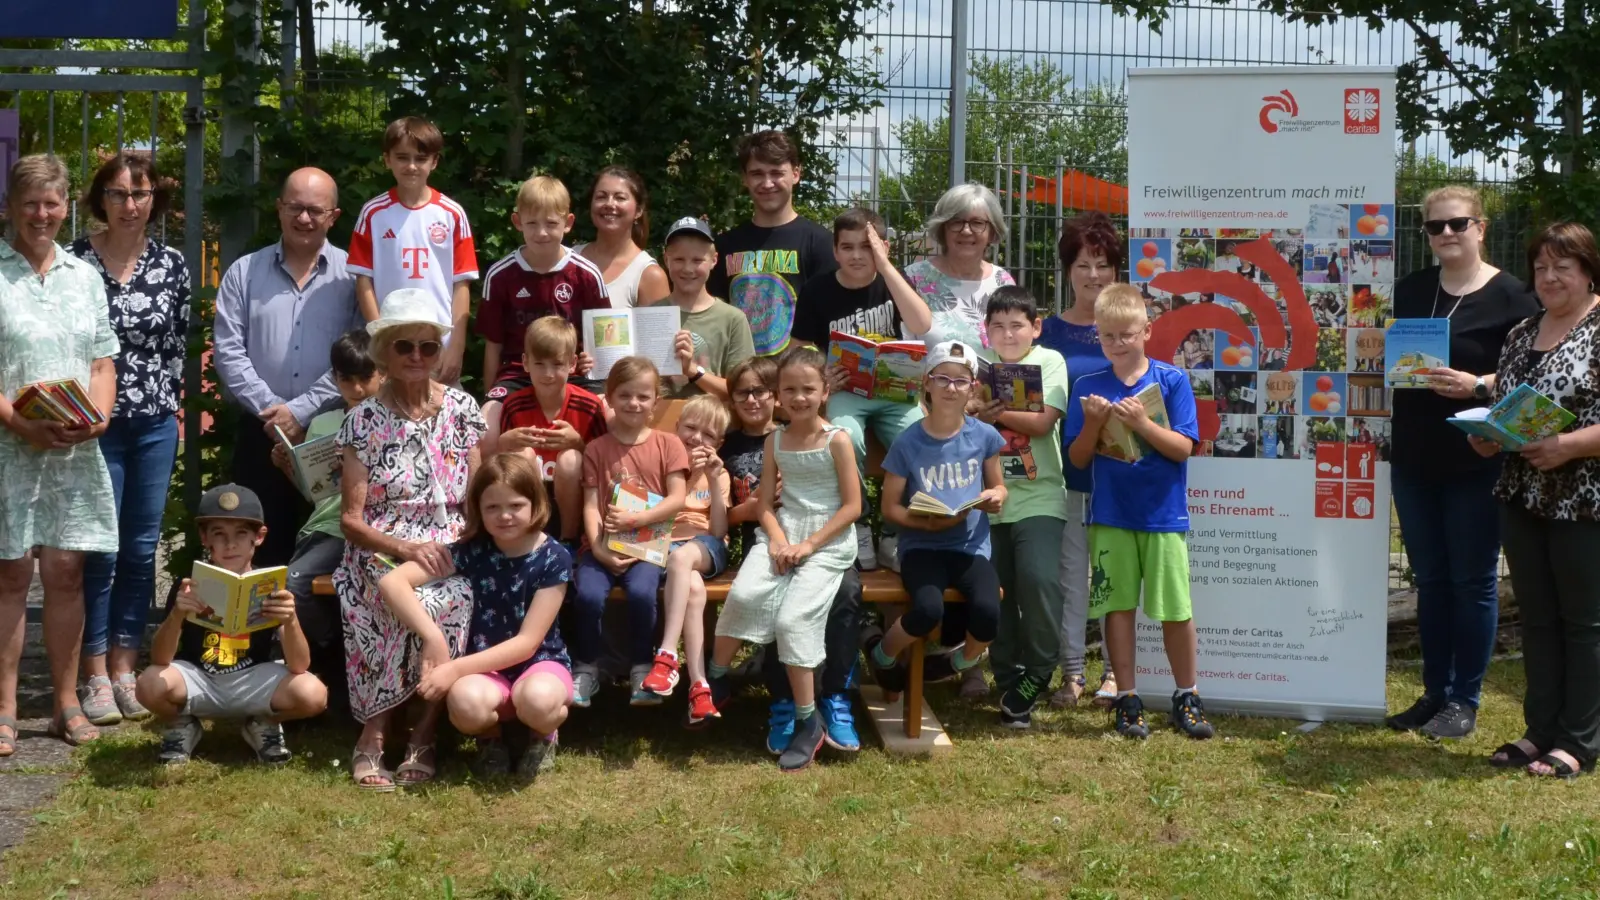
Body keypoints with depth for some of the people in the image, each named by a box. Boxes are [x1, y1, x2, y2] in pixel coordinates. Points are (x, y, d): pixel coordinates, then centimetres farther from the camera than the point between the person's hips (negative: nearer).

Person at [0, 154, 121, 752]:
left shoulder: (85, 276, 14)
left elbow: (103, 361, 13)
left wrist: (100, 416, -5)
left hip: (75, 451, 4)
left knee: (67, 571, 6)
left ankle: (67, 704, 14)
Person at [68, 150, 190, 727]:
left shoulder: (172, 266, 4)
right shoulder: (75, 261, -5)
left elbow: (179, 346, 10)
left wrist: (167, 403, 5)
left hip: (155, 425, 3)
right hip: (94, 424, -3)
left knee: (141, 550, 6)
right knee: (100, 549, -3)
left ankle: (124, 670, 15)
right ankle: (95, 676, 6)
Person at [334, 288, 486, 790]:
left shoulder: (462, 410, 9)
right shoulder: (364, 421, 3)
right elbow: (351, 519, -1)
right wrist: (405, 549, -18)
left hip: (450, 555, 2)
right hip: (381, 556, -2)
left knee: (458, 600, -33)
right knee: (428, 607, -34)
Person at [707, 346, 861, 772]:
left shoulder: (837, 440, -3)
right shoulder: (774, 441, 10)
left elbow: (852, 505, -5)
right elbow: (766, 503, 10)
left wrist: (809, 545, -12)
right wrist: (778, 540, -10)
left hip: (828, 540, -3)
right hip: (782, 532, 4)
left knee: (794, 617, -22)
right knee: (743, 594, -25)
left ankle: (808, 720, -11)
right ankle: (715, 679, -5)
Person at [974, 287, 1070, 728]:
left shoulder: (1049, 362, 3)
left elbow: (1043, 422, -9)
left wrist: (994, 412, -15)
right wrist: (978, 416, -15)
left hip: (1037, 497, -3)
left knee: (1038, 577, -20)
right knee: (995, 589, 4)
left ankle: (1037, 671, -1)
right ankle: (1008, 682, 17)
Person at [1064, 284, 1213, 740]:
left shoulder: (1171, 380, -3)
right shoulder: (1088, 387, 3)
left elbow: (1183, 448, -8)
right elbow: (1078, 458, 3)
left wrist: (1141, 423, -21)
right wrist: (1094, 424, -15)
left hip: (1163, 514, -1)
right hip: (1110, 515, 2)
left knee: (1176, 610, 2)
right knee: (1119, 606, 4)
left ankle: (1186, 698, 17)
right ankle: (1127, 699, 14)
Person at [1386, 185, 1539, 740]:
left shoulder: (1510, 296, -7)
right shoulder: (1409, 291, 10)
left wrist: (1479, 385, -25)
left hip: (1476, 462, -5)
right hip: (1414, 460, 5)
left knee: (1473, 581, 3)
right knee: (1430, 579, 12)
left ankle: (1464, 701, 11)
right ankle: (1435, 693, 21)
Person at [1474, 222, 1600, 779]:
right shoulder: (1521, 336, 13)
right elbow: (1502, 406, 21)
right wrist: (1487, 435, 1)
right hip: (1523, 498, 7)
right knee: (1537, 617, 11)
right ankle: (1542, 729, 19)